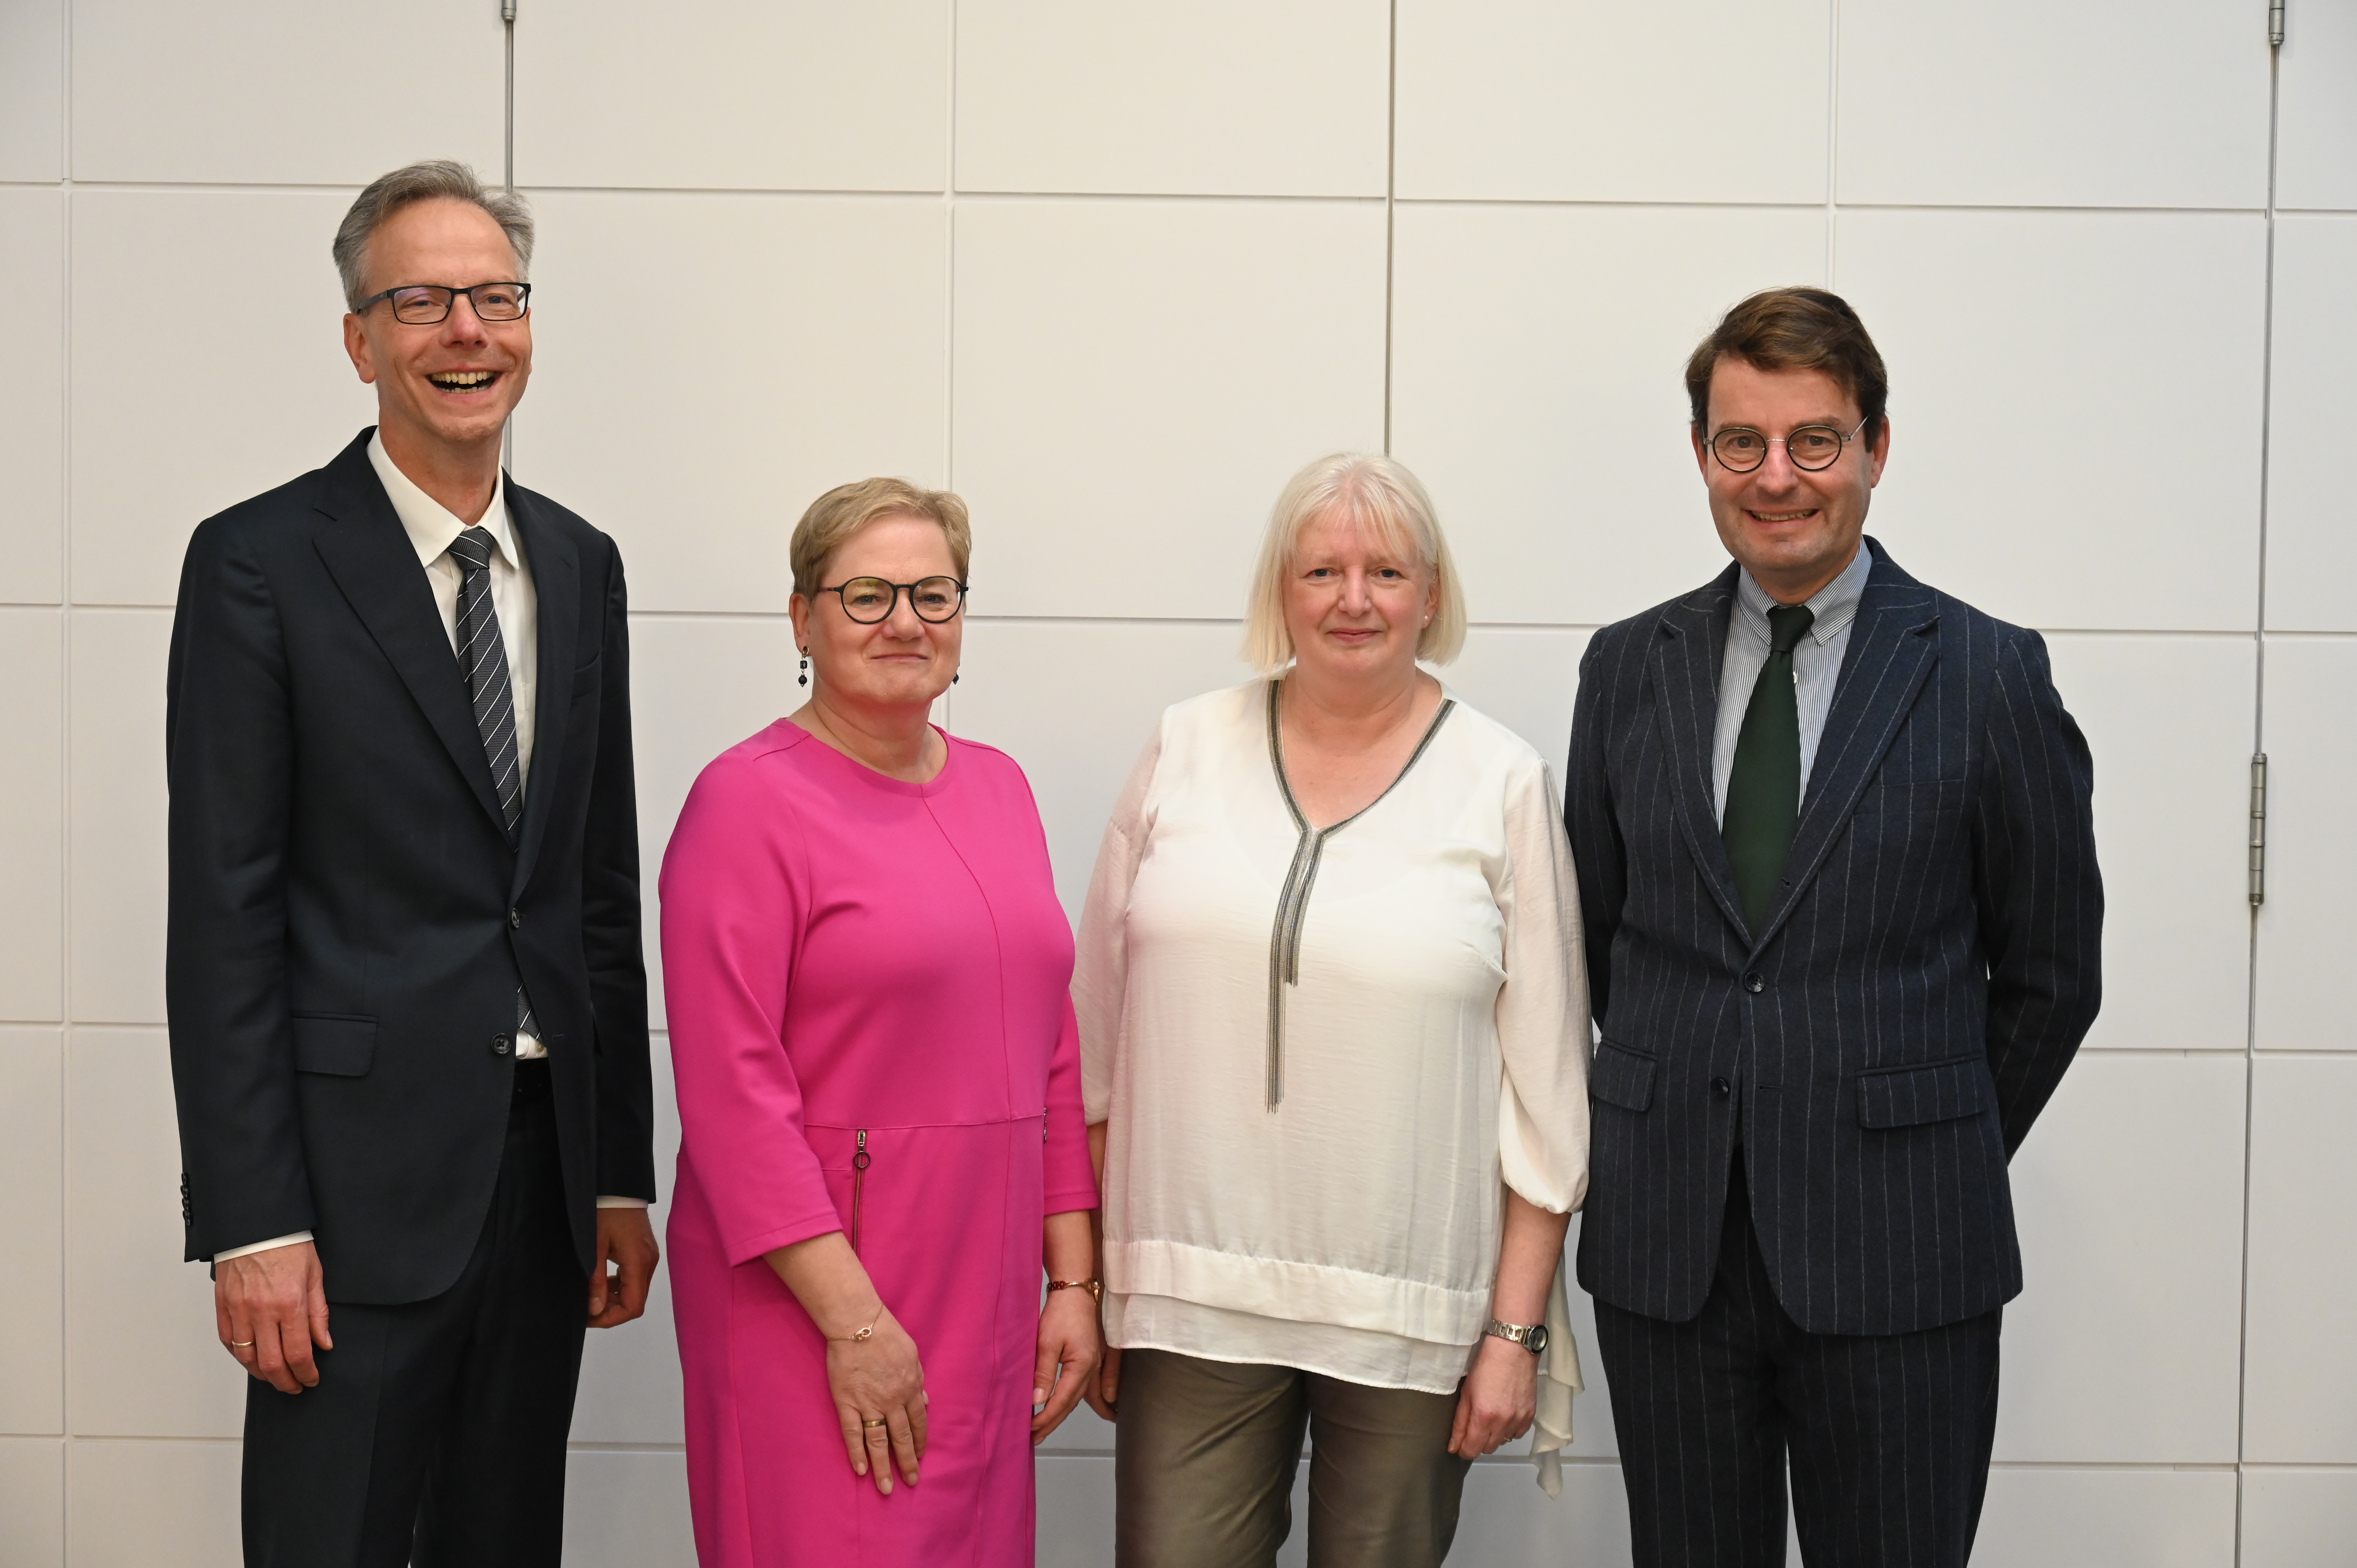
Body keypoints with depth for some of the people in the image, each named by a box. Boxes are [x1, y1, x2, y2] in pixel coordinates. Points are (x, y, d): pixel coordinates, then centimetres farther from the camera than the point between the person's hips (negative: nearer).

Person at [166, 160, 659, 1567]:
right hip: (364, 1172, -5)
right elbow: (224, 913, -9)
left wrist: (623, 1175, 10)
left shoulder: (581, 566, 11)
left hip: (548, 1165, 5)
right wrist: (252, 1227, -14)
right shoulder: (260, 562, -6)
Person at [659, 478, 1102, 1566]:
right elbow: (733, 1090, -15)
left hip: (987, 1301, 6)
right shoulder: (751, 800, -9)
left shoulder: (998, 788, 11)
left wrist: (1072, 1276, 9)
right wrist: (854, 1318, -17)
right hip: (807, 1292, -6)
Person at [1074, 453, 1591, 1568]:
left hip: (1409, 1309, -1)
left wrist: (1516, 1330, -3)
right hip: (1193, 1297, 1)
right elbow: (1101, 1032, 8)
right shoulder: (1187, 751, 5)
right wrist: (1088, 1284, 6)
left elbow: (1546, 1080, 1)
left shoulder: (1502, 784, 0)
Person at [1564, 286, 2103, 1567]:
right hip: (1665, 1248, 3)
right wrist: (1679, 1106, 11)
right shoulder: (1630, 668, 6)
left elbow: (2050, 970, 3)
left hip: (1894, 1256, -2)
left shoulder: (1986, 673, -3)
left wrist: (1946, 1160, 7)